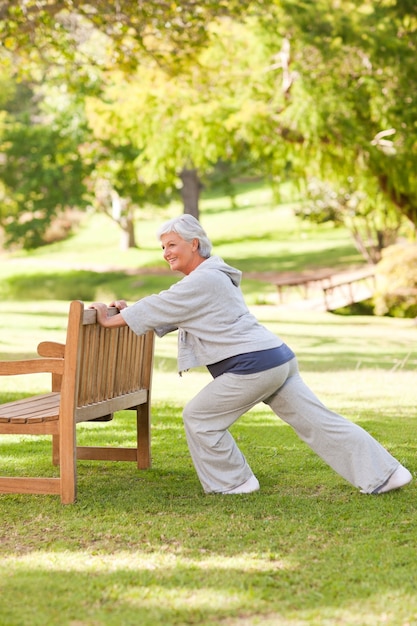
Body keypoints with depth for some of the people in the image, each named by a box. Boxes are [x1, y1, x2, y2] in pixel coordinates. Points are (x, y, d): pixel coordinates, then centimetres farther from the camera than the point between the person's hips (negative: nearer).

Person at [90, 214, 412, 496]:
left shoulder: (202, 281, -10)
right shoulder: (210, 276, 22)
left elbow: (159, 308, -8)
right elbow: (168, 315, 29)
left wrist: (111, 320, 2)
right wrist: (131, 312, 22)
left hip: (253, 365, -10)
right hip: (278, 358, 10)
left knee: (199, 417, 3)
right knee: (317, 420, 8)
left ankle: (234, 481, 13)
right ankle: (386, 472, 8)